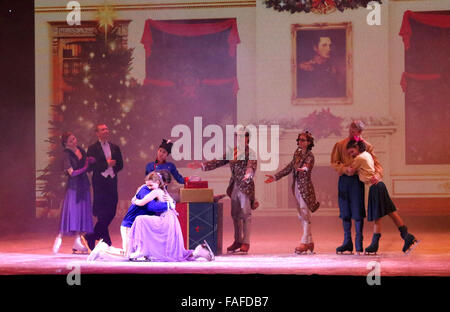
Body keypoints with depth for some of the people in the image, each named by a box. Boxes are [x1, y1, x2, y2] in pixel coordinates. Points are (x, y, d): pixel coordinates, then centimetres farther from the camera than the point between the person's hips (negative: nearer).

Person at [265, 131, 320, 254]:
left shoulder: (309, 155, -10)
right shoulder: (297, 152, 12)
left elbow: (308, 165, -31)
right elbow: (289, 167, 20)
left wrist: (305, 168, -55)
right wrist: (275, 177, 20)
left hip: (305, 186, -8)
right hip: (297, 187, 8)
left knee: (305, 214, -9)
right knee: (301, 216, 10)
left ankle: (304, 242, -10)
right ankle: (310, 242, 17)